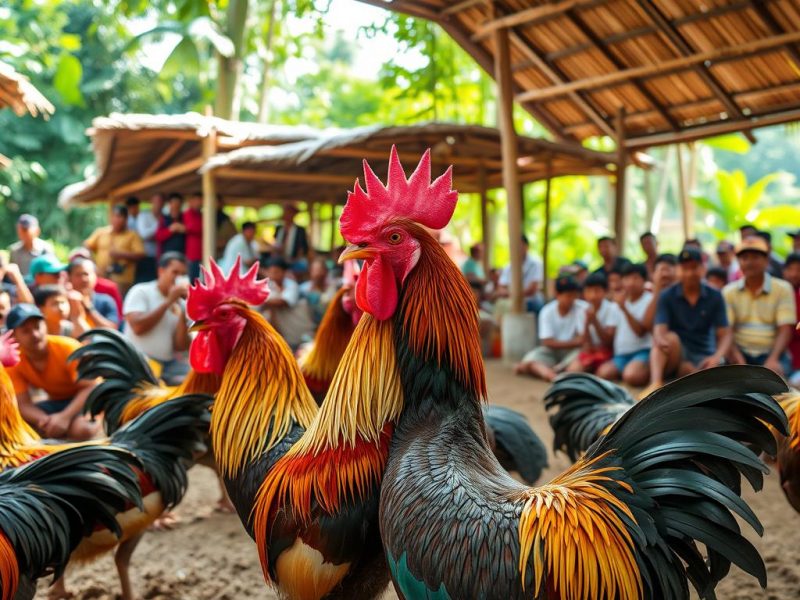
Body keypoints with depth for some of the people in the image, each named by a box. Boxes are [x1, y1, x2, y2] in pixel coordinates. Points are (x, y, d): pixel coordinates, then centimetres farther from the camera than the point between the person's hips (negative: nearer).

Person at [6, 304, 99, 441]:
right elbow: (23, 404, -16)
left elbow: (91, 387, -25)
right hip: (57, 402, 5)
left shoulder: (68, 348, -23)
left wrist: (65, 416, -37)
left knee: (81, 430, -39)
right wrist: (46, 420, -38)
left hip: (86, 398, -5)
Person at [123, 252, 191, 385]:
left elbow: (181, 347, 2)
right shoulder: (140, 292, -2)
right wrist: (168, 301, -14)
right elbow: (138, 327, -18)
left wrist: (183, 315, -11)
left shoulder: (181, 303, 9)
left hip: (169, 363, 5)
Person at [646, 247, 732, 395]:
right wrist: (660, 340, -44)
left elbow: (725, 334, -4)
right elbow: (659, 331, -17)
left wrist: (716, 357, -26)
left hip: (702, 356, 0)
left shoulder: (715, 297, 0)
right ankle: (656, 384, -49)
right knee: (671, 337, -36)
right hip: (675, 354, 0)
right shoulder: (667, 296, -5)